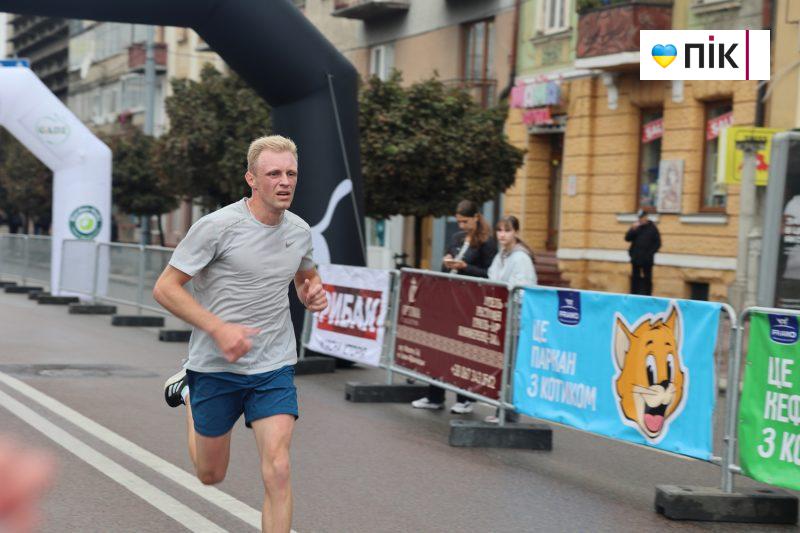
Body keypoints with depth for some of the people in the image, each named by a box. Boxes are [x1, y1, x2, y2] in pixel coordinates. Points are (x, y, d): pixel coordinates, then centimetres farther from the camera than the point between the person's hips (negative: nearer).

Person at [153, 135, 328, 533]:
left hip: (274, 369, 3)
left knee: (277, 468, -15)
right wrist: (219, 328, -24)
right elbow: (164, 288, -13)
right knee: (210, 474, 15)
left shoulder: (300, 231, 2)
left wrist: (313, 293, -1)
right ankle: (187, 392, 44)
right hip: (216, 366, -3)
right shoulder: (217, 226, -15)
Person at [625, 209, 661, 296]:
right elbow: (627, 238, 0)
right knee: (635, 278, 7)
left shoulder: (652, 228, -1)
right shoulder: (636, 227, 7)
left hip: (647, 259, -3)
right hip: (635, 258, 3)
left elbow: (657, 243, -1)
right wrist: (633, 230, -15)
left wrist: (650, 253, -11)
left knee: (647, 279, 1)